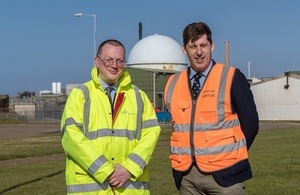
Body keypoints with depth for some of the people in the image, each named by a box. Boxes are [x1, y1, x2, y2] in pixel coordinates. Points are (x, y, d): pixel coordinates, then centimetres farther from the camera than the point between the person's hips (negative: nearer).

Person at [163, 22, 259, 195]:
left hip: (223, 172, -4)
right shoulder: (173, 83, 7)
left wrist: (233, 155, 1)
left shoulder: (231, 78, -5)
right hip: (186, 175, 4)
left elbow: (250, 123, -2)